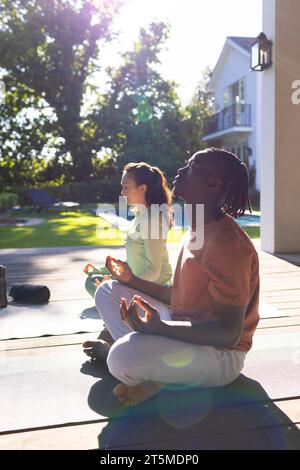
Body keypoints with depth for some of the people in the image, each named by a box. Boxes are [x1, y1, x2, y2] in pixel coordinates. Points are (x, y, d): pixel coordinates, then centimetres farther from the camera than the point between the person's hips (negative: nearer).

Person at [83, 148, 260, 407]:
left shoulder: (228, 244, -23)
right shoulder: (197, 229, 8)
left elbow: (229, 333, -25)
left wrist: (157, 327, -35)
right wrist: (133, 280, 9)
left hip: (219, 354, -9)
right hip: (182, 329, 9)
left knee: (124, 356, -35)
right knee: (108, 291, 8)